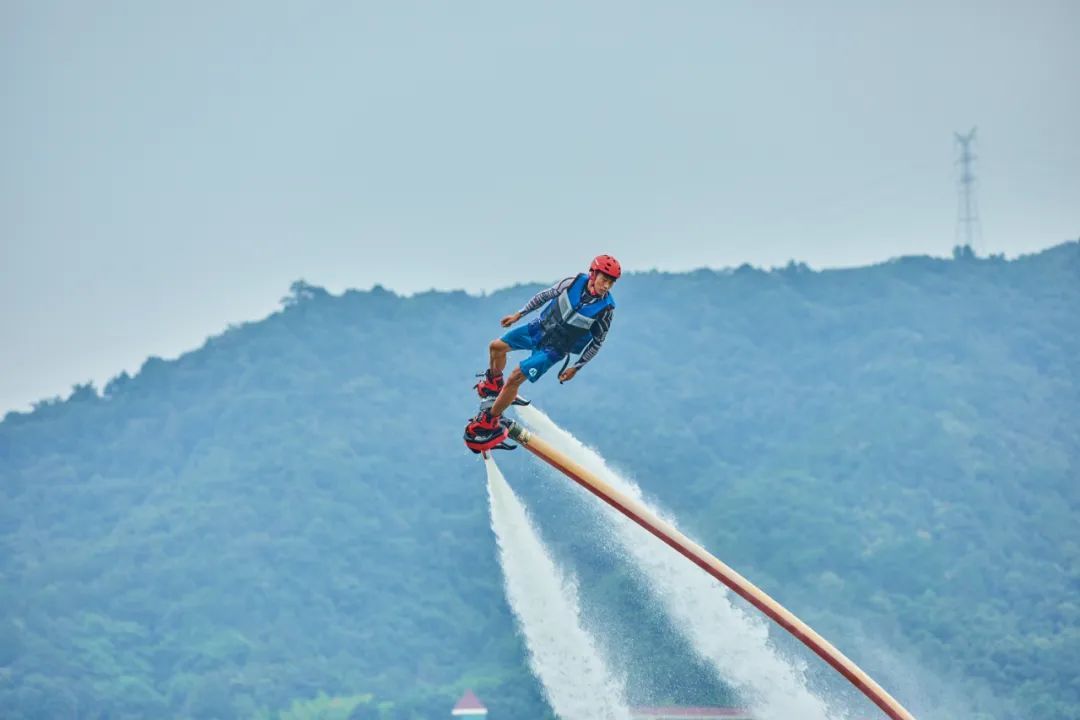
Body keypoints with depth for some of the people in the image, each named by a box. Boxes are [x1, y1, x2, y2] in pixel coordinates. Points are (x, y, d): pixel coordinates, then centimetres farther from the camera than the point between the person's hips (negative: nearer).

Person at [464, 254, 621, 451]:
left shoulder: (606, 309, -23)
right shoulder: (575, 283, -16)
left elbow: (597, 342, -9)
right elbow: (545, 295, 2)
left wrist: (576, 368, -7)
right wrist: (518, 314, 6)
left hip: (554, 349, -5)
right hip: (540, 327, 5)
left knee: (515, 378, -15)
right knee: (496, 346, 14)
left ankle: (490, 423, -4)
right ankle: (493, 384, 43)